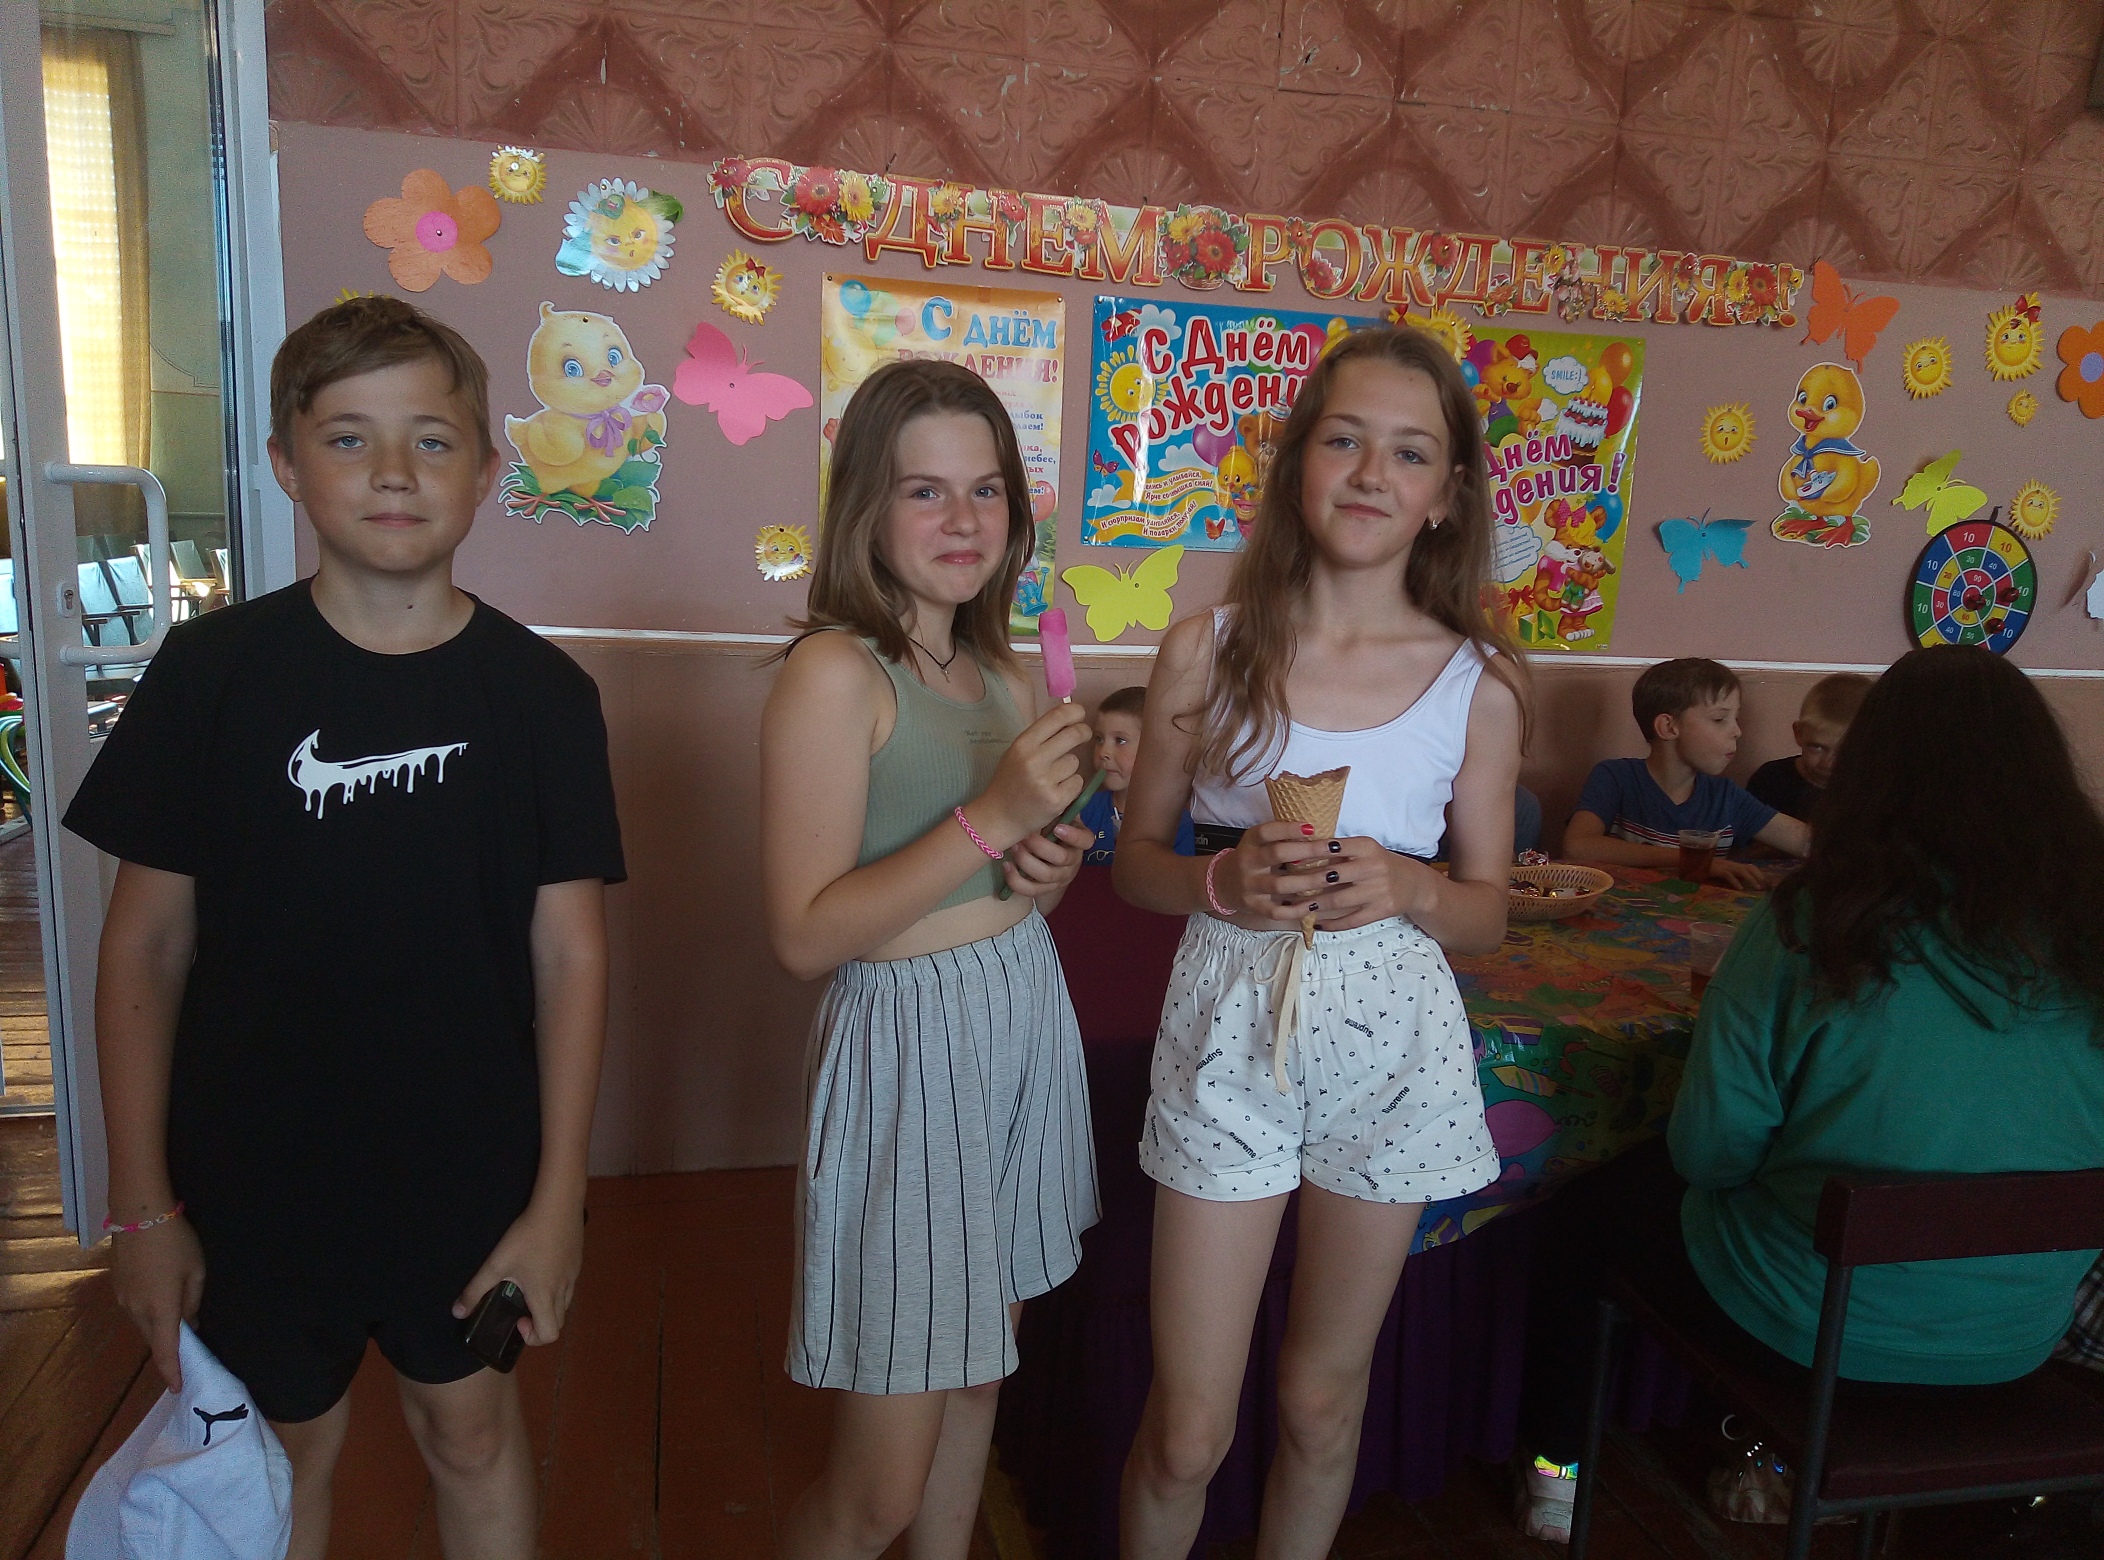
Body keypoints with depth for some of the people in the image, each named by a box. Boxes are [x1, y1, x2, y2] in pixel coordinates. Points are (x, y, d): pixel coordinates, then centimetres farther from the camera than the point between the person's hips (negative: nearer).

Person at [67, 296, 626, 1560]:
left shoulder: (542, 692, -10)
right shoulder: (212, 671, -10)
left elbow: (570, 953, -8)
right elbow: (147, 945, -5)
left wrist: (557, 1197, -8)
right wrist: (142, 1204, -4)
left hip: (467, 1169, 0)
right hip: (250, 1172, 0)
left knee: (469, 1422, 20)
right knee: (286, 1447, 20)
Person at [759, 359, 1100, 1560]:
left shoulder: (999, 671, 9)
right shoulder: (835, 672, -14)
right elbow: (805, 935, -19)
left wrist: (1052, 866, -2)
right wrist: (990, 818, -24)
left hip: (1027, 1024, 8)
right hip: (909, 1043, -7)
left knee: (980, 1374, 21)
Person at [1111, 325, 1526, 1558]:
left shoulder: (1476, 681, -3)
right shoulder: (1209, 648, -4)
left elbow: (1487, 912, 4)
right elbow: (1137, 860, 4)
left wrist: (1407, 888, -17)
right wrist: (1221, 884, -17)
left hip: (1391, 1047, 1)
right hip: (1229, 1030, -1)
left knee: (1323, 1402, 18)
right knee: (1188, 1431, 6)